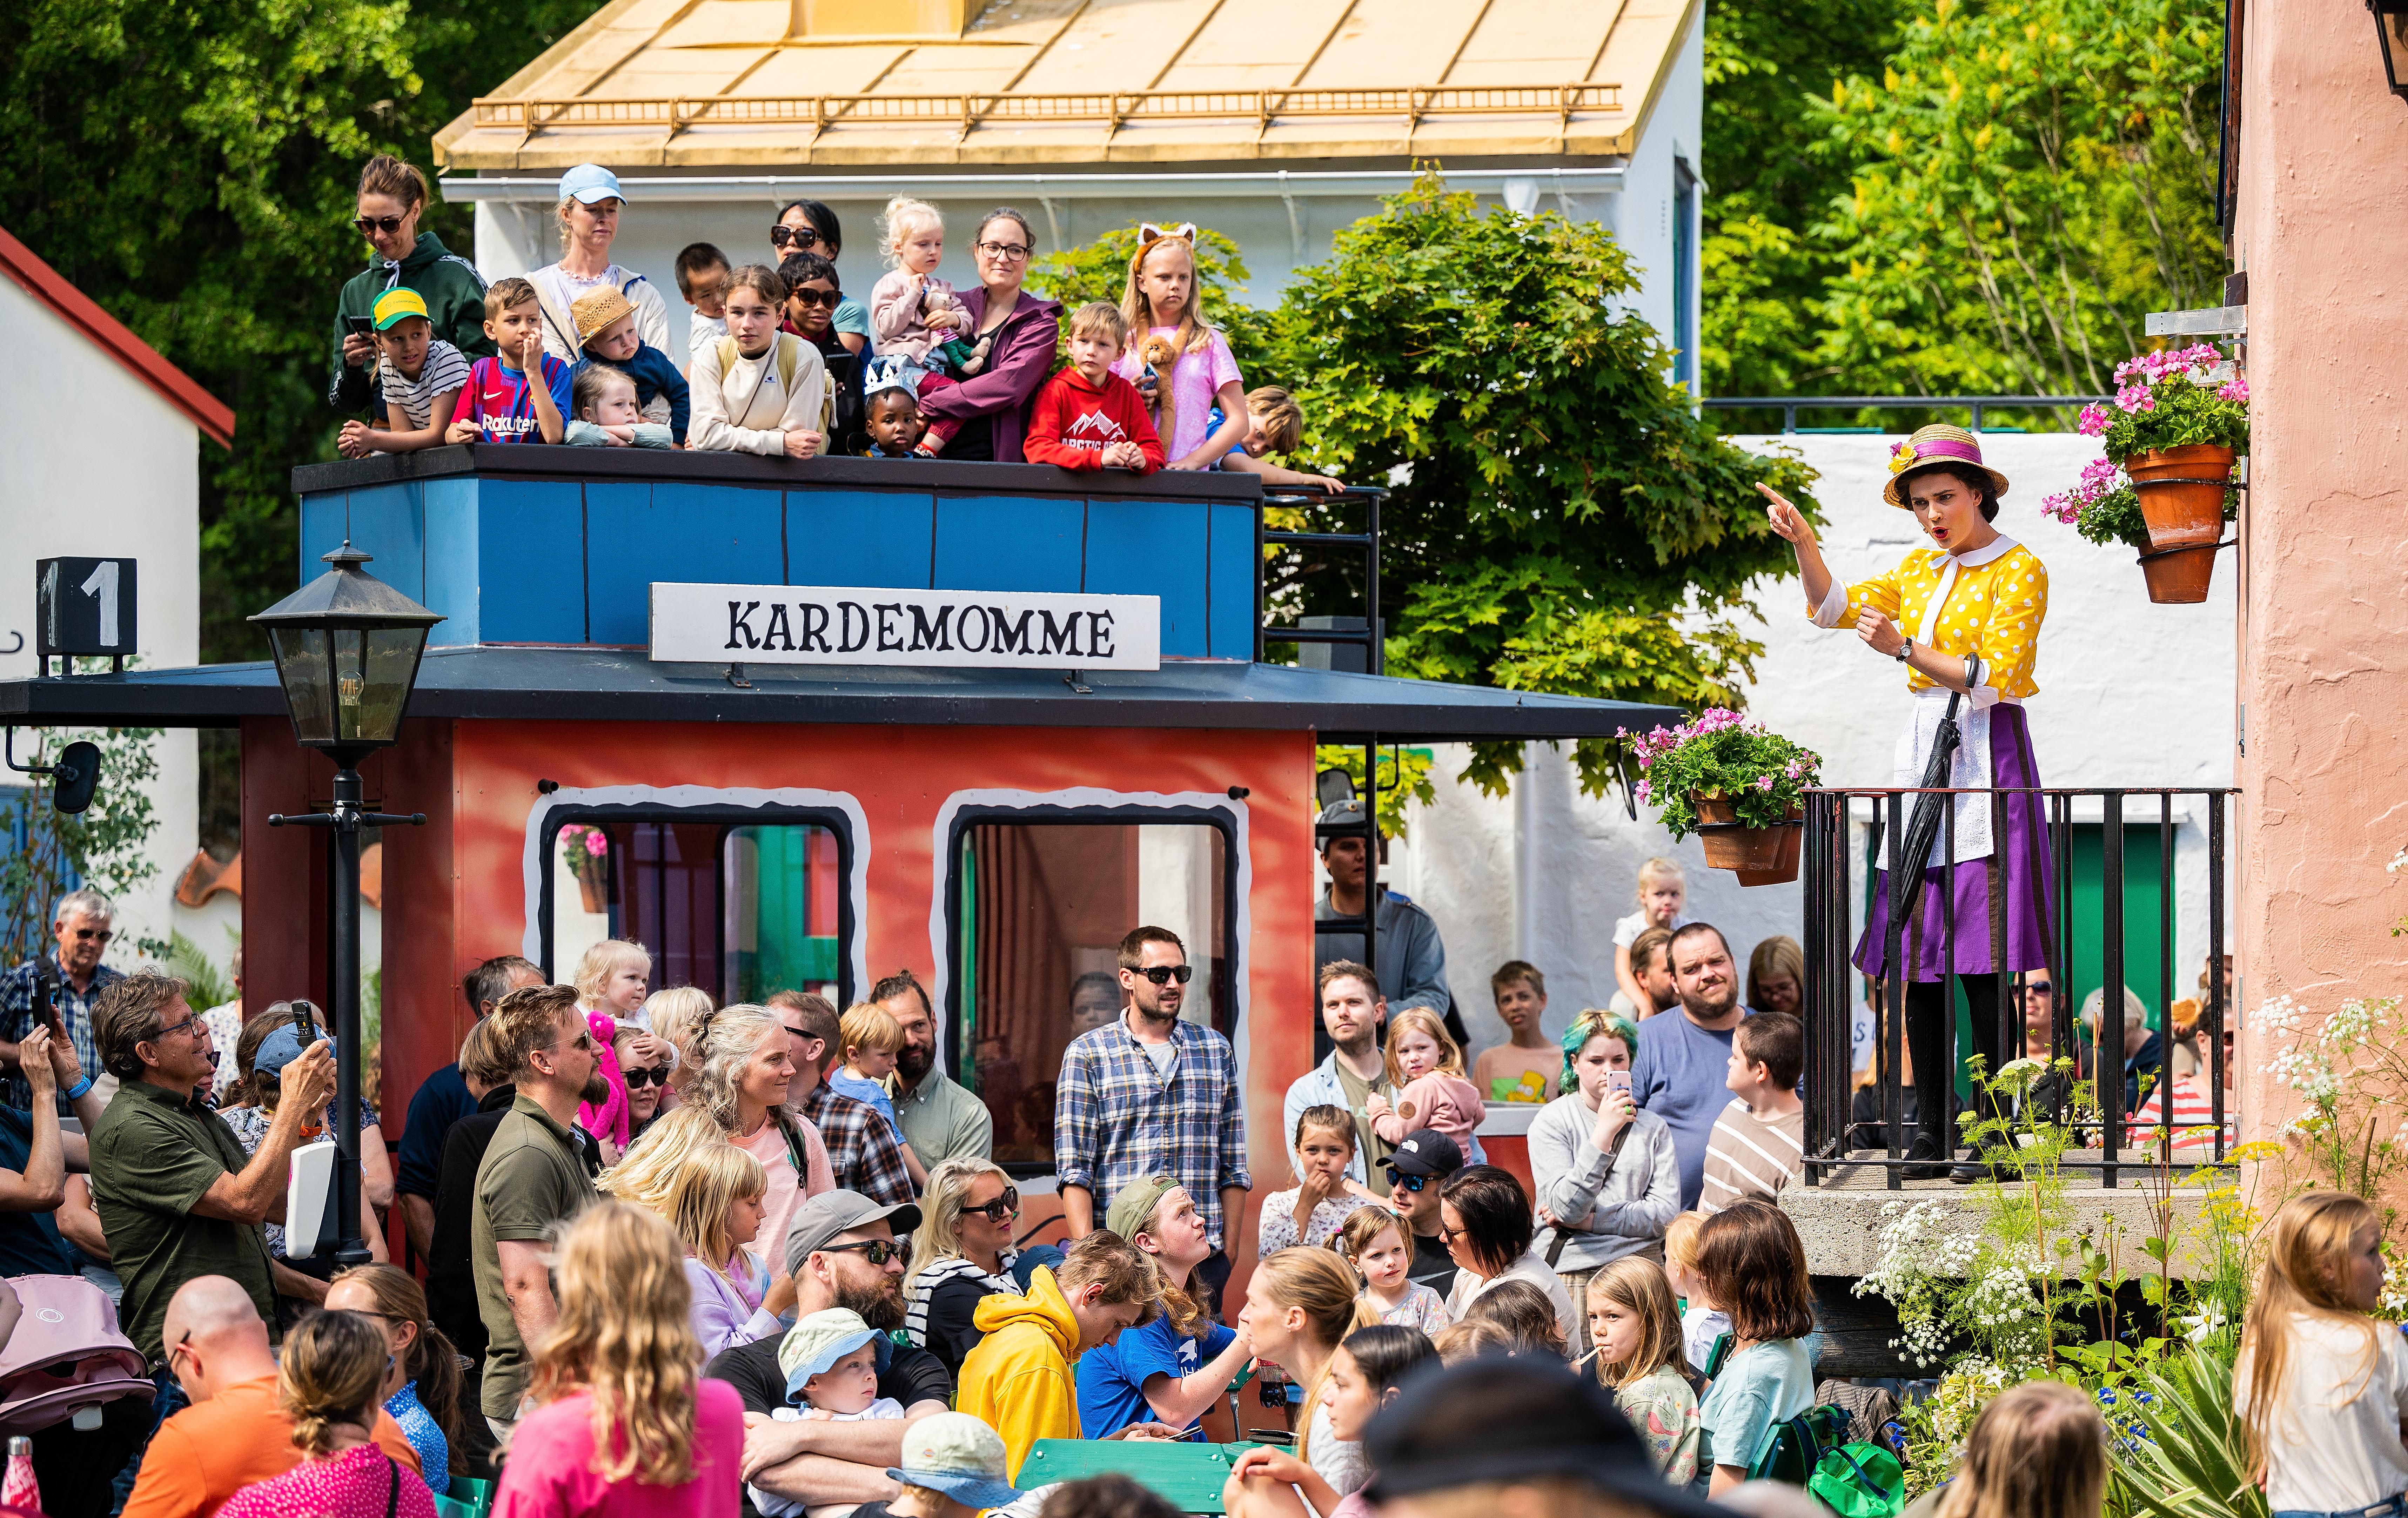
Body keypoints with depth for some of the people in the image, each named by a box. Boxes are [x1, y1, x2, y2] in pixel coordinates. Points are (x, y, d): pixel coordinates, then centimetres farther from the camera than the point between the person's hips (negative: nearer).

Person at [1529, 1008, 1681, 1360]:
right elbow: (1567, 1208, -11)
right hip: (1575, 1274, -3)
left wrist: (1588, 1219, -7)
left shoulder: (1652, 1127, 11)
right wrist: (1604, 1134, -17)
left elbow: (1666, 1215, 2)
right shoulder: (1552, 1122, 1)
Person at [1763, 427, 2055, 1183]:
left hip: (1987, 757, -6)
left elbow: (1991, 679, -12)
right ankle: (1934, 1132, 4)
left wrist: (1906, 649, -19)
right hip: (1922, 755, 6)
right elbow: (1836, 607, 13)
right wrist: (1803, 543, -1)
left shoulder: (2020, 570, -3)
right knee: (1917, 958, 1)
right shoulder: (1922, 569, 17)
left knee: (1982, 964, -11)